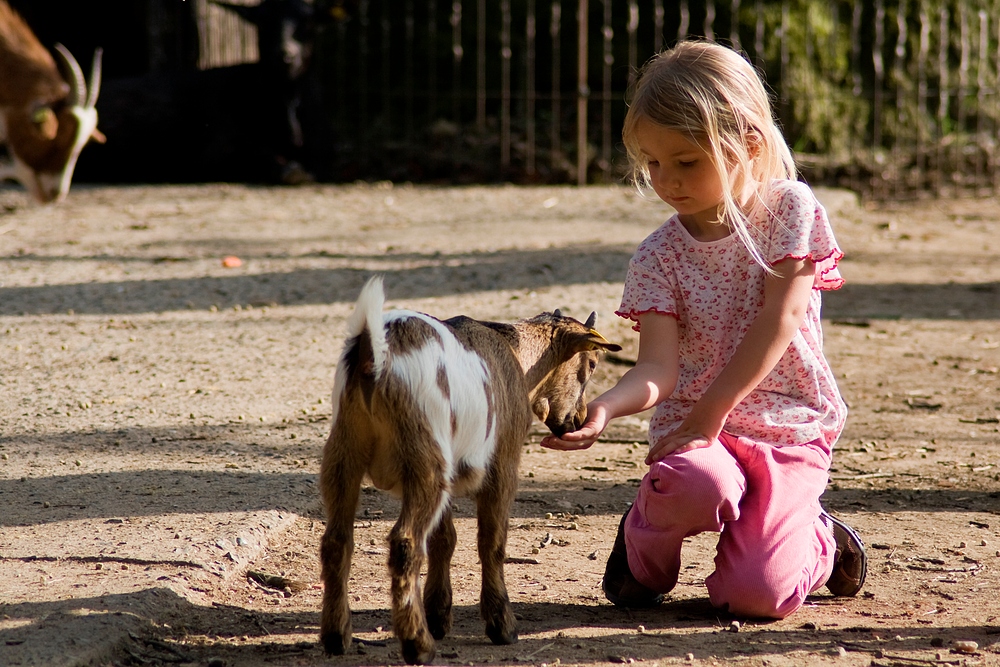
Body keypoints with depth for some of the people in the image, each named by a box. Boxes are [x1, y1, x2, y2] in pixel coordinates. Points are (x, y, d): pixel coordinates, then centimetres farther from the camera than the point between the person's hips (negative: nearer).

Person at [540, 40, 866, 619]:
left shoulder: (792, 209, -5)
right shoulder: (658, 257, -1)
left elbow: (777, 322, -13)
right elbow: (659, 369, -12)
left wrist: (708, 414, -18)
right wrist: (603, 409, -33)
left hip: (791, 428, -1)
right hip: (694, 423, 1)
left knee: (755, 595, -19)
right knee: (694, 484, -37)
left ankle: (817, 543, 17)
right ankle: (645, 544, -1)